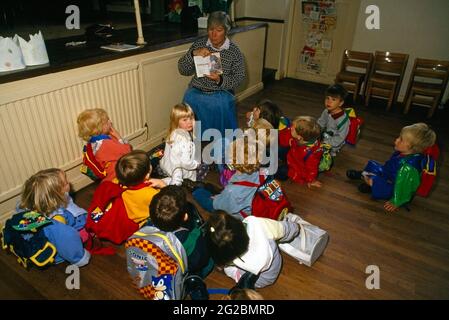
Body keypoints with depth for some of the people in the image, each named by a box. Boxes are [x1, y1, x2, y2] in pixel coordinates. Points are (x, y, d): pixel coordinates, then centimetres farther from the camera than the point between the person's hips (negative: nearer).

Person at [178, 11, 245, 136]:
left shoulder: (234, 51, 0)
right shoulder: (199, 44, 4)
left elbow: (239, 78, -2)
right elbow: (183, 70, 0)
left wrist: (220, 80, -20)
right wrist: (193, 54, -18)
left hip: (221, 93, -1)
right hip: (197, 90, 2)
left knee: (221, 104, -32)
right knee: (190, 100, -29)